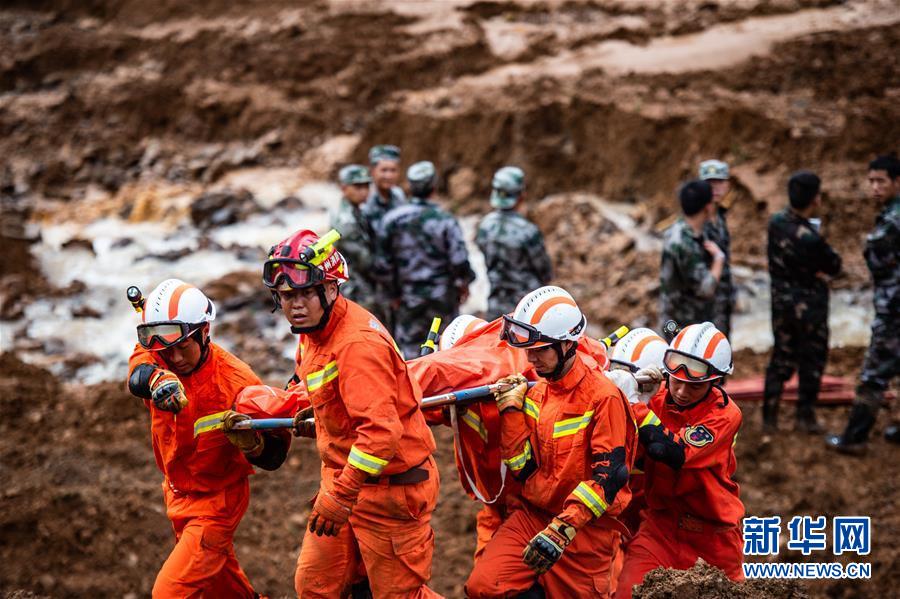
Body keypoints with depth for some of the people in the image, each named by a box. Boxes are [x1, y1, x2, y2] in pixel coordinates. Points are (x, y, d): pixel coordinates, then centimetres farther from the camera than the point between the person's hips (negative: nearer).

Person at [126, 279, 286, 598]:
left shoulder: (235, 381, -26)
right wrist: (157, 379, -61)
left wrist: (251, 442, -43)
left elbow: (274, 455, -21)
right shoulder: (155, 356, -13)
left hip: (216, 502, -6)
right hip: (177, 493, 6)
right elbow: (138, 374, -39)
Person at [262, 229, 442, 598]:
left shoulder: (357, 344, -26)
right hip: (344, 478, 9)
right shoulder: (314, 332, 4)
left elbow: (381, 430, -33)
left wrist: (339, 496, -31)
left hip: (389, 486, -9)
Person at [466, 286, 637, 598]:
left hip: (586, 526, -5)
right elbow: (524, 469, 4)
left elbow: (609, 476, -20)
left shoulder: (603, 397, -13)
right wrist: (511, 409, -3)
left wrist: (562, 529, -27)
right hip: (533, 514, 5)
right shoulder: (535, 394, 9)